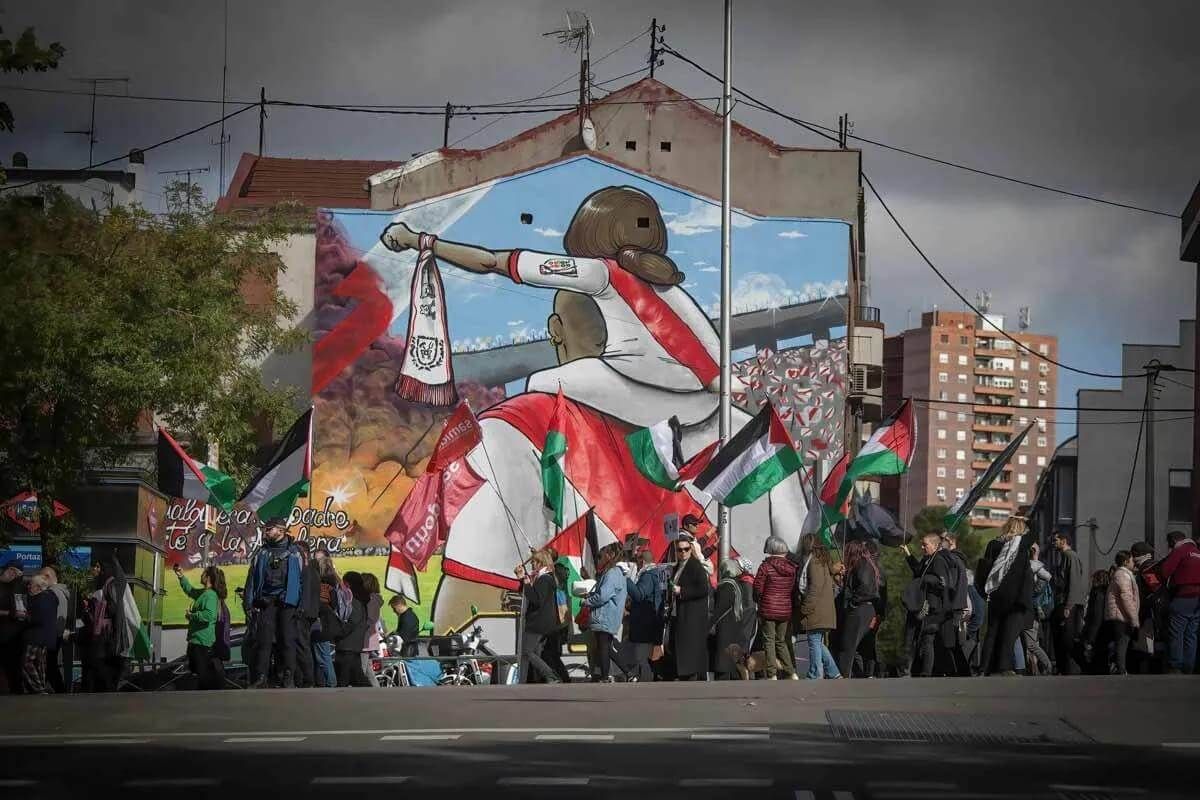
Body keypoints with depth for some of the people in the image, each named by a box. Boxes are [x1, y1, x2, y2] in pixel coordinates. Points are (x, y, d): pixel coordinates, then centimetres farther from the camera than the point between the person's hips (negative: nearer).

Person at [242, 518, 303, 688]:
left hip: (287, 603, -2)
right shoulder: (261, 553, 14)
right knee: (263, 641, -3)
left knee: (287, 641, -5)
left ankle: (289, 679, -2)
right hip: (265, 602, 2)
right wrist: (248, 603, 2)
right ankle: (260, 679, -2)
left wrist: (302, 606, -4)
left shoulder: (293, 552, 7)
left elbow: (303, 578, 4)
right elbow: (252, 578, 11)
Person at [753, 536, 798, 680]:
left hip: (768, 609, -5)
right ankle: (791, 672, 13)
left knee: (769, 641, 1)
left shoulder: (766, 566, -10)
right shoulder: (792, 568, 3)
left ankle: (772, 675, -4)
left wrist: (759, 601, 9)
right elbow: (794, 590, 7)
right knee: (782, 641, 17)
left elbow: (757, 588, -9)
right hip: (786, 610, 5)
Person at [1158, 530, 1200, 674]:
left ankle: (1174, 668, -10)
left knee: (1176, 634, -5)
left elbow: (1164, 571, -10)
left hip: (1183, 598, -7)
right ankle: (1187, 668, 7)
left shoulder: (1178, 551, -4)